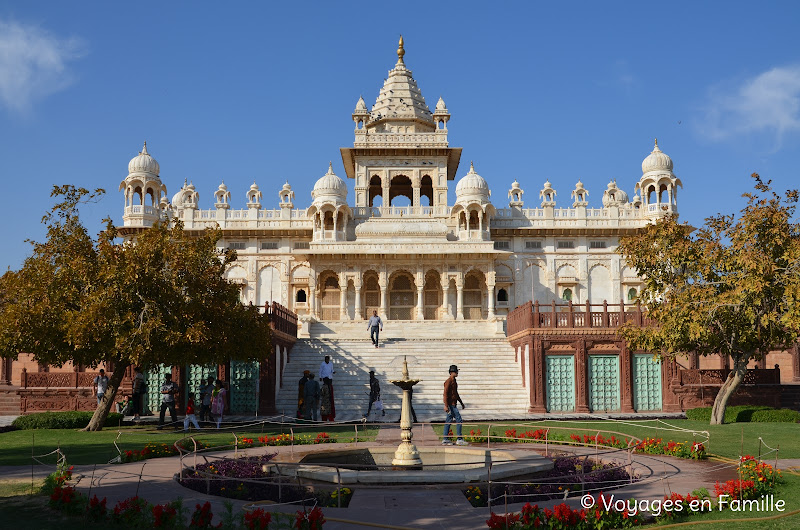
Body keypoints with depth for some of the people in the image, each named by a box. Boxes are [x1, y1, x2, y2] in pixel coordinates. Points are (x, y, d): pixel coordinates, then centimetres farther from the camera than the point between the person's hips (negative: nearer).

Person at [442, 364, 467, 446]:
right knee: (458, 420, -9)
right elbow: (445, 393, -21)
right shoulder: (448, 381, -15)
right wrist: (446, 405, -26)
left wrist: (461, 402, 25)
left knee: (449, 421, 9)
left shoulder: (454, 381, 16)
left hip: (453, 404, 10)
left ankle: (445, 440, 12)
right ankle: (459, 439, -6)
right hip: (451, 404, -10)